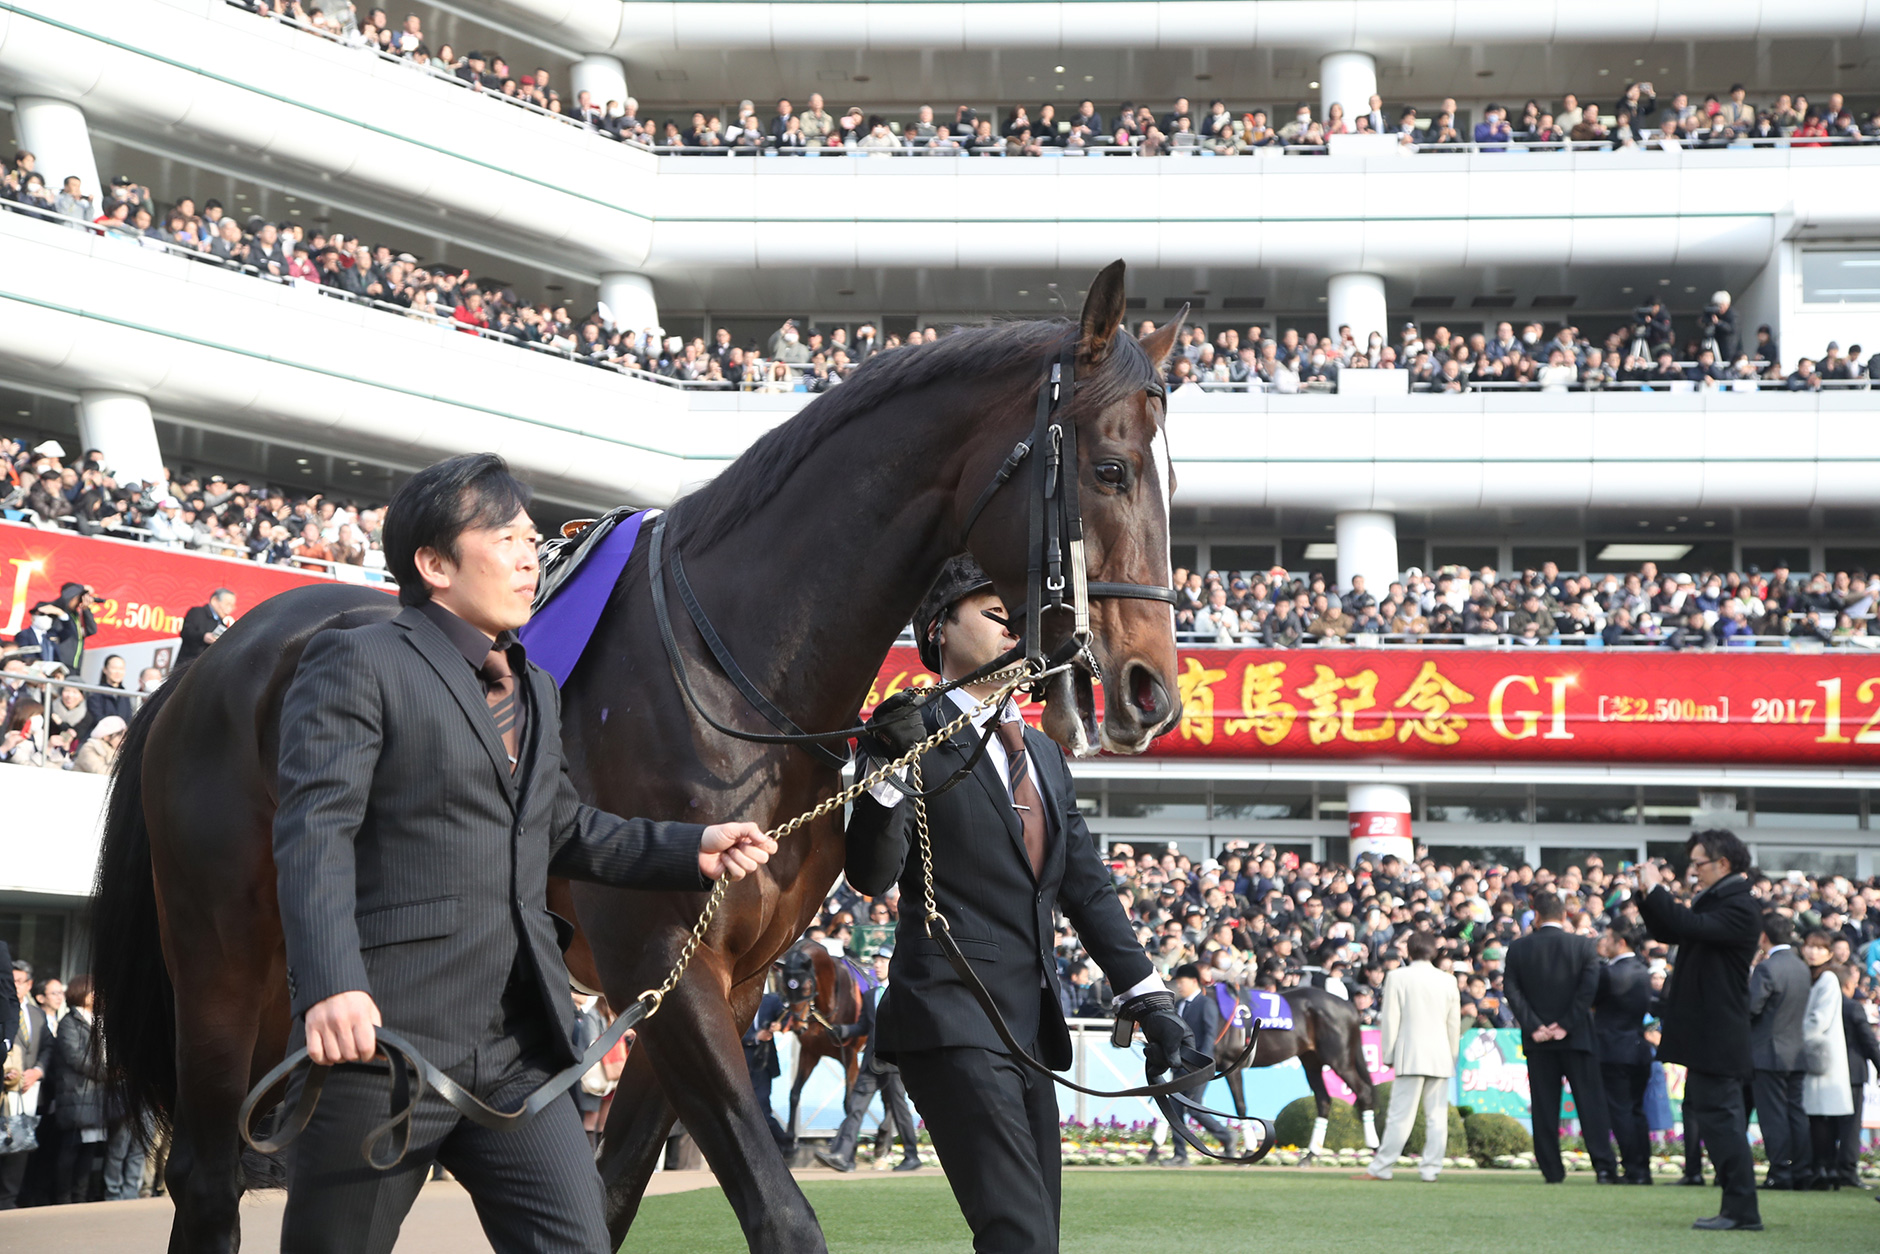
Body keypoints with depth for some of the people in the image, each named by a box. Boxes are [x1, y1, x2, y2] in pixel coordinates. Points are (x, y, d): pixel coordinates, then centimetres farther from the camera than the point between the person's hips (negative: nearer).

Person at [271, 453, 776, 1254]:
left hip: (519, 1051, 7)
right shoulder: (356, 665, -5)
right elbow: (316, 832, -16)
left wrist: (693, 850, 15)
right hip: (381, 1035, -7)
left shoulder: (535, 692, 22)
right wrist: (330, 987, -31)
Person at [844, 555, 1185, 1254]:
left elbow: (1088, 888, 20)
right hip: (952, 1019, -8)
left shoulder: (1043, 755, 20)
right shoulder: (913, 735, -2)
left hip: (1032, 1026, 8)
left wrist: (1148, 999, 12)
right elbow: (871, 877, -12)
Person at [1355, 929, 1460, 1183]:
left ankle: (1380, 1168, -2)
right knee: (1437, 1116, 4)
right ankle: (1430, 1169, 2)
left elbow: (1390, 1019, -3)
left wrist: (1388, 1054, 4)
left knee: (1400, 1115, -4)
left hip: (1410, 1056, -3)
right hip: (1441, 1057, 3)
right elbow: (1454, 1024, 12)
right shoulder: (1447, 981, 7)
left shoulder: (1397, 978, -3)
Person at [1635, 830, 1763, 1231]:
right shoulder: (1713, 901, 17)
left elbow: (1690, 926, -29)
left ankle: (1741, 1209, -8)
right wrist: (1648, 893, 8)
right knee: (1717, 1118, 13)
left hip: (1717, 1037, -11)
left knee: (1719, 1117, -10)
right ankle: (1738, 1207, 17)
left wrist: (1655, 889, -19)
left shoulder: (1739, 909, -15)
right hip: (1705, 1033, 11)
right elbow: (1667, 932, 21)